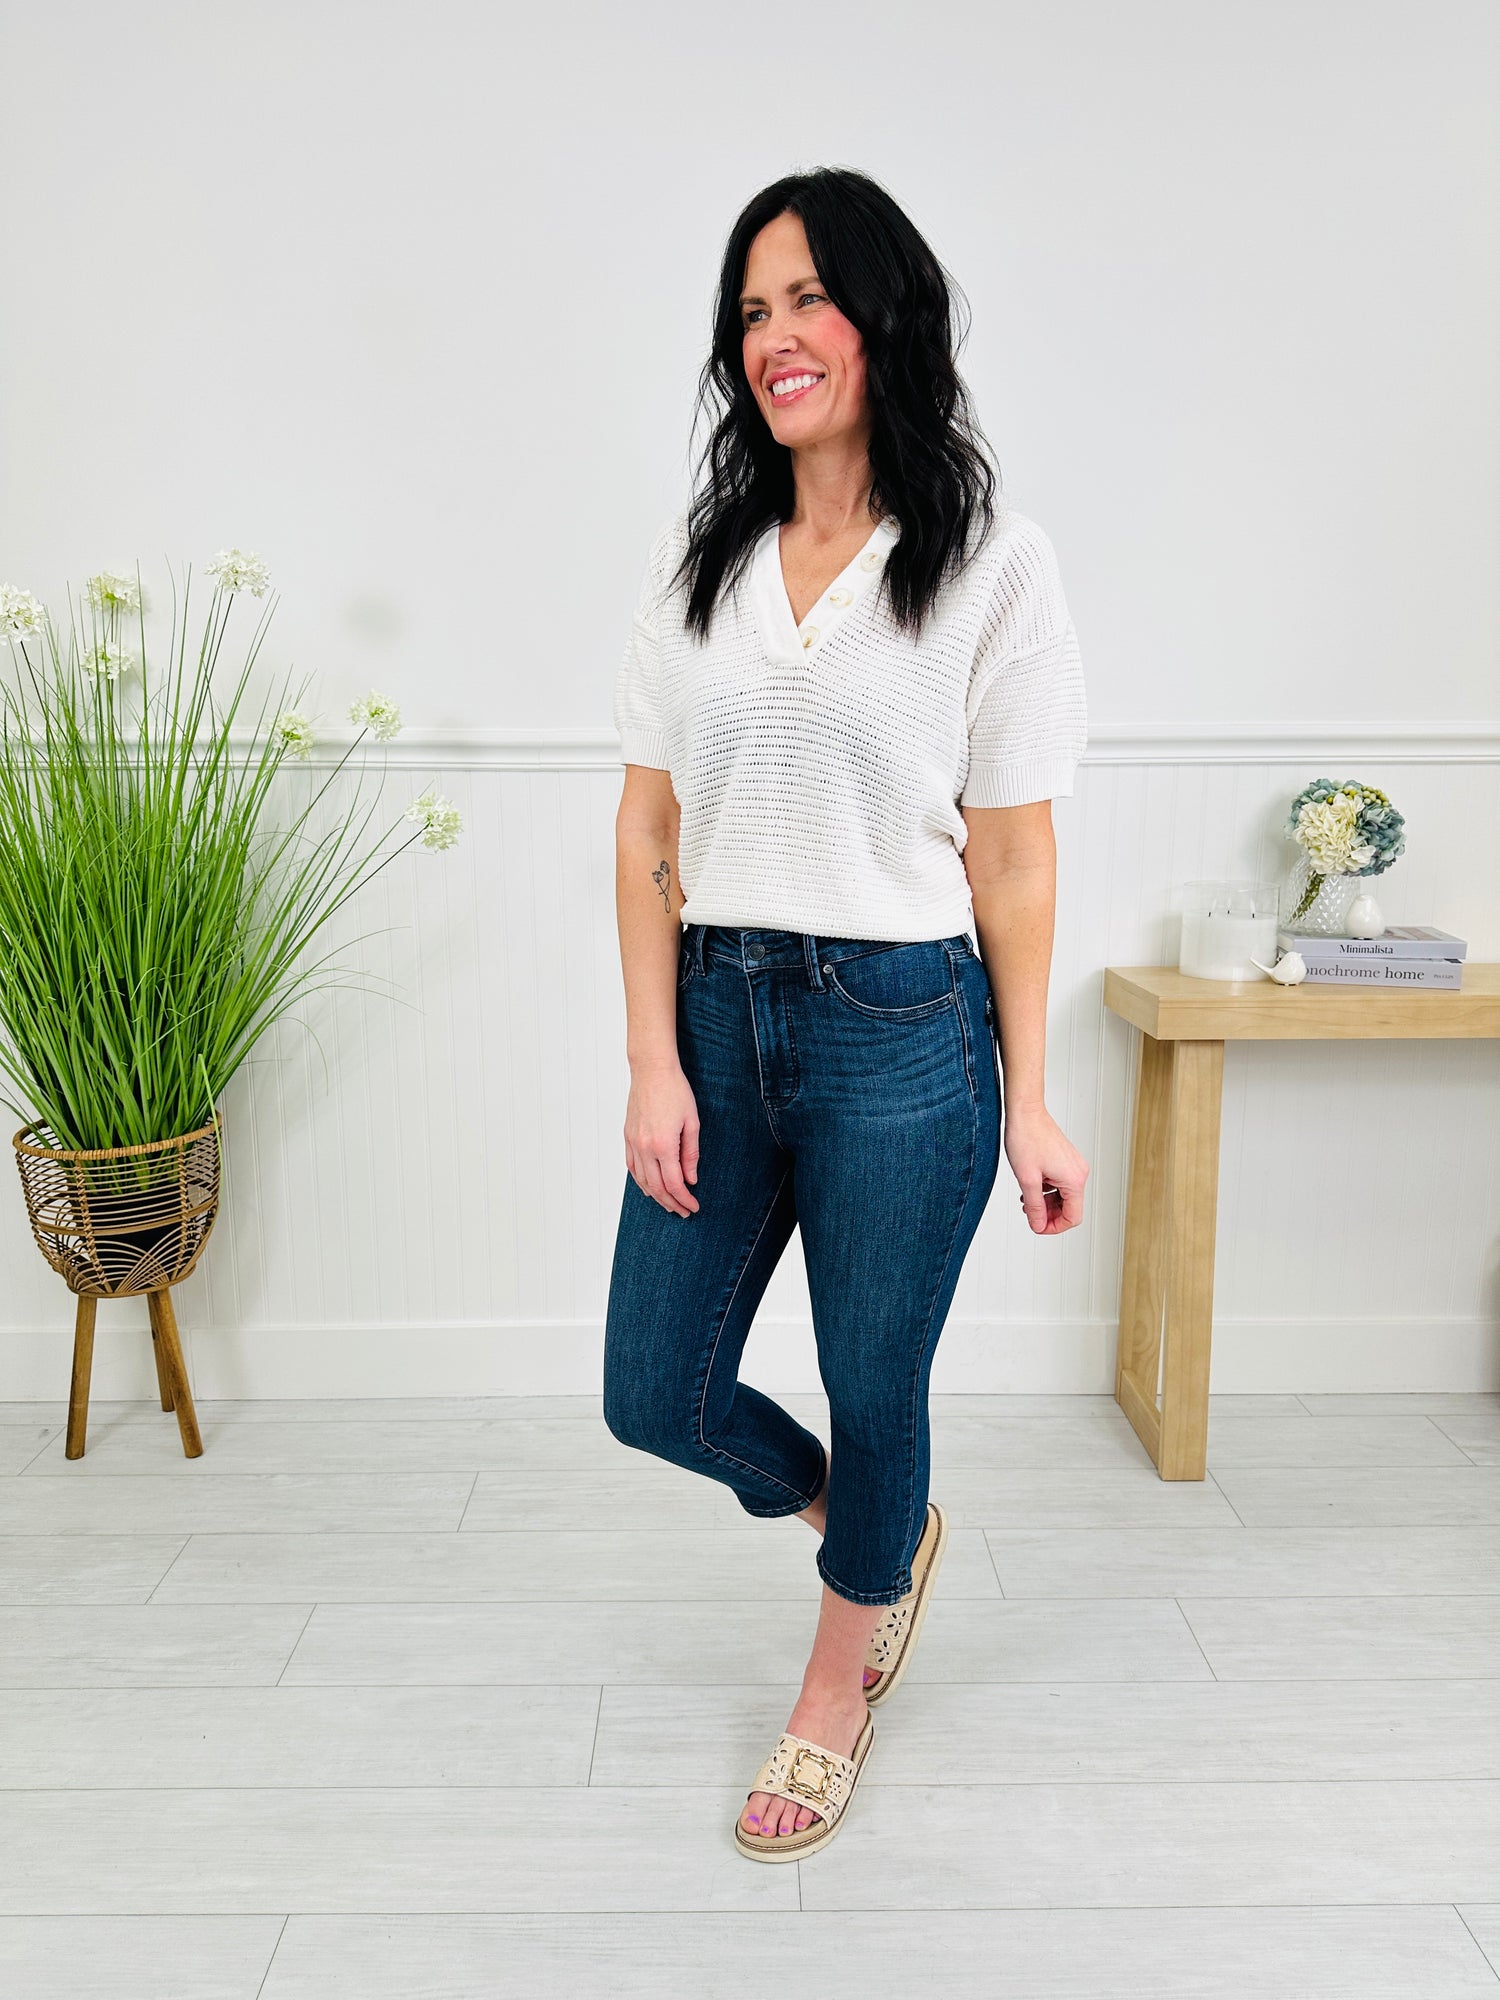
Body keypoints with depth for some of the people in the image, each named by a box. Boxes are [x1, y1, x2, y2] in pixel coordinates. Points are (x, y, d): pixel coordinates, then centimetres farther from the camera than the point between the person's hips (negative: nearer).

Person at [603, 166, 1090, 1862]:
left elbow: (1011, 858, -4)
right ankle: (887, 1532, 44)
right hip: (717, 1017, 5)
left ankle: (836, 1695, 43)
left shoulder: (992, 564, -3)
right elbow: (649, 832, 4)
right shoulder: (694, 561, 7)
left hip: (901, 1032, -4)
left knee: (874, 1392, 11)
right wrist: (656, 1065, -3)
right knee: (656, 1393, 12)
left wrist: (1026, 1102, -3)